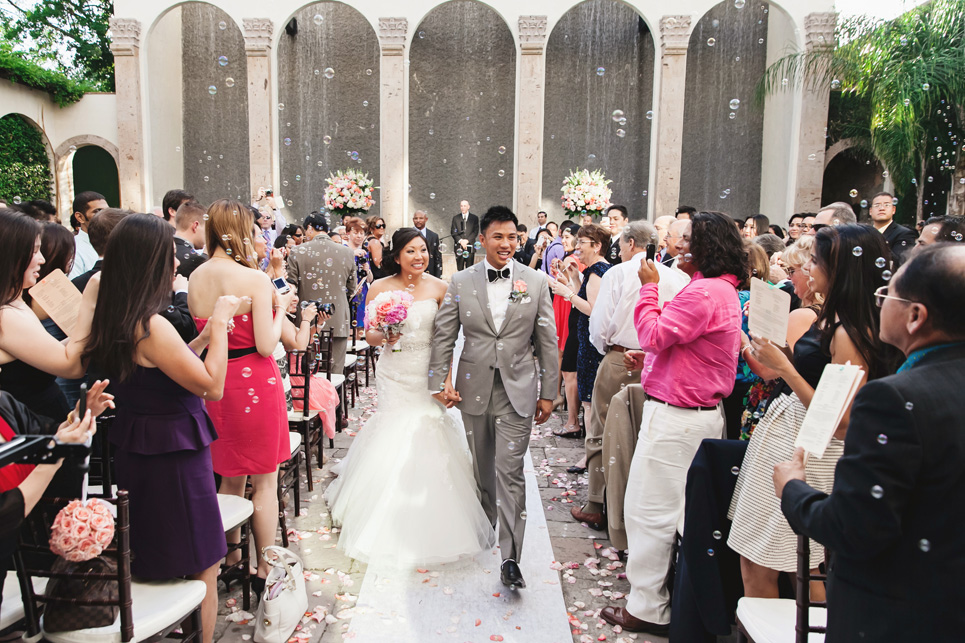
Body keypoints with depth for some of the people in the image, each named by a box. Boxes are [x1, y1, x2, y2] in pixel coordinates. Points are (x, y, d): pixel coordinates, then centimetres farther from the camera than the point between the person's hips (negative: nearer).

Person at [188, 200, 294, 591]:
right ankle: (265, 569, 19)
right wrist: (280, 307, -3)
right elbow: (266, 345, -20)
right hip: (255, 383, -6)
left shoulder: (195, 278, 2)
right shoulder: (255, 280, -17)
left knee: (230, 479, 21)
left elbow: (205, 330, 11)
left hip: (216, 382, 6)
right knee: (265, 483, 8)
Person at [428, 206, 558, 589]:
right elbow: (443, 336, 3)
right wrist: (439, 382, -5)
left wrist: (548, 393, 1)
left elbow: (547, 342, 2)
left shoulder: (536, 283, 0)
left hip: (517, 391, -2)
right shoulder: (460, 282, 2)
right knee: (482, 468, 17)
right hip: (474, 389, 2)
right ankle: (487, 521, 41)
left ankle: (510, 558, 2)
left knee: (509, 471, -5)